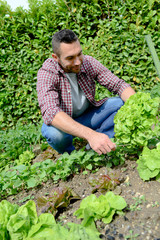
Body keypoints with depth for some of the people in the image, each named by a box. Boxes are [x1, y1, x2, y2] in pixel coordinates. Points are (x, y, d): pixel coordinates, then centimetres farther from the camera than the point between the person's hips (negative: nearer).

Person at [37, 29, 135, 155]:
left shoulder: (89, 62, -13)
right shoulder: (47, 73, -25)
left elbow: (119, 85, -12)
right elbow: (50, 112, -41)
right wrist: (90, 134, -53)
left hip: (88, 116, 3)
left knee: (121, 103, -17)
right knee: (54, 132, -38)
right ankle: (70, 154, -3)